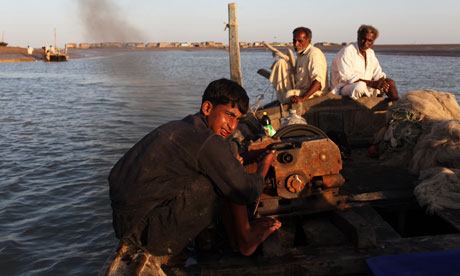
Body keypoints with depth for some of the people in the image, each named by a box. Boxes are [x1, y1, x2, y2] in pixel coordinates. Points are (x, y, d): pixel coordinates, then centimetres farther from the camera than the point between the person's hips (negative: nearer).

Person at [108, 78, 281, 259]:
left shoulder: (175, 127, 11)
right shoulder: (208, 141, -18)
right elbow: (248, 193, -11)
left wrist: (230, 166, 21)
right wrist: (264, 167, 10)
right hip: (150, 233, -10)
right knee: (232, 183, -11)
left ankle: (235, 232, 18)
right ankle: (244, 240, 10)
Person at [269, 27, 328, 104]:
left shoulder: (314, 54, -20)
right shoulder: (300, 54, 10)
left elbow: (318, 81, -32)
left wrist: (303, 98, -38)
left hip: (313, 93, -9)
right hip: (299, 89, 9)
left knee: (290, 94, -38)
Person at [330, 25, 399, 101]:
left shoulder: (371, 53, 14)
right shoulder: (347, 51, -13)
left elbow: (377, 74, 14)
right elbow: (346, 77, -24)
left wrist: (381, 81, -12)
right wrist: (372, 83, -28)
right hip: (343, 88, -8)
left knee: (389, 82, -4)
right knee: (360, 85, -38)